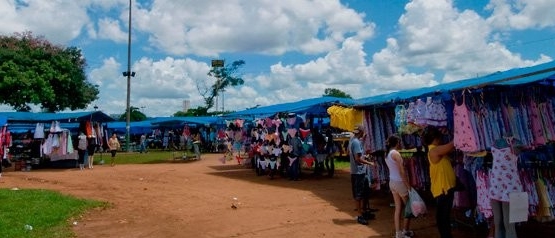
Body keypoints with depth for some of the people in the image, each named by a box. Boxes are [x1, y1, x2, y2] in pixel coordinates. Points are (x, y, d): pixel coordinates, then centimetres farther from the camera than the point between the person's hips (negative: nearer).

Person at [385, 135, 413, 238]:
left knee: (398, 208, 11)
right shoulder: (396, 153, -17)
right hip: (400, 182, -8)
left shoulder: (388, 154, 11)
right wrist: (409, 186, -16)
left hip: (392, 182, 8)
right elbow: (402, 172, -19)